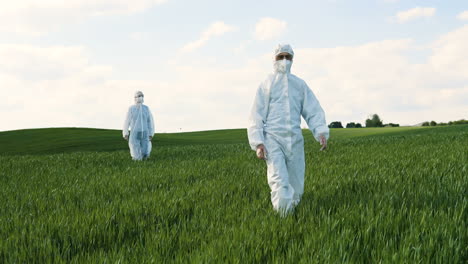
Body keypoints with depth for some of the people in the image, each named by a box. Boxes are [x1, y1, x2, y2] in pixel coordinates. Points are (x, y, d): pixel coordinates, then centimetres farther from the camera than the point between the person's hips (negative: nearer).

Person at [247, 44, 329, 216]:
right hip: (273, 139, -3)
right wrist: (258, 143, -10)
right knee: (280, 184, -19)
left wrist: (321, 132, -8)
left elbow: (313, 110, 10)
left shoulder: (300, 84, 15)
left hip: (295, 139, 3)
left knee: (296, 188, 6)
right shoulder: (266, 85, 7)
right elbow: (256, 116, 3)